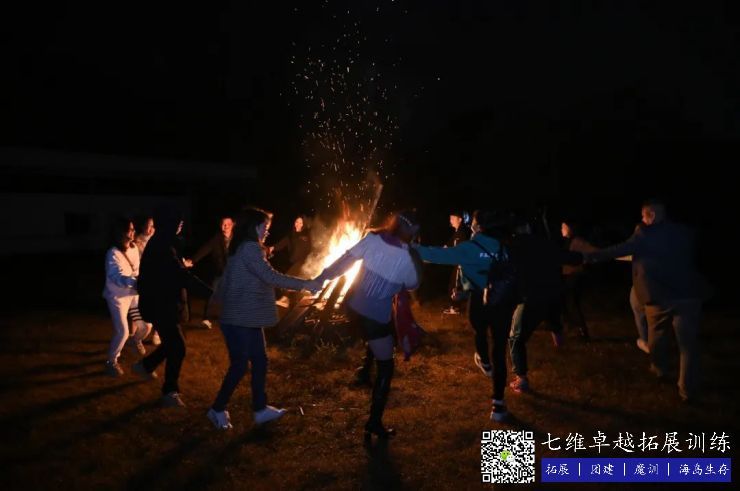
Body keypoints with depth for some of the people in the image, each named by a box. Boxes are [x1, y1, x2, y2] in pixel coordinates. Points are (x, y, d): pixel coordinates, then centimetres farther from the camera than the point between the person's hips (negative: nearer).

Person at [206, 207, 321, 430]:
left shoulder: (241, 249, 16)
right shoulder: (250, 248, -16)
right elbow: (271, 276, -23)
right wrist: (305, 284, -20)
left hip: (248, 319, 10)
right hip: (240, 320, -10)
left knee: (259, 362, 10)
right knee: (240, 365, -1)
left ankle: (260, 409, 17)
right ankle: (218, 409, 14)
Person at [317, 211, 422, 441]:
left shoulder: (373, 238, -7)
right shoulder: (406, 257, -16)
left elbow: (346, 260, -5)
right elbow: (412, 284, 3)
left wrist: (322, 277, 2)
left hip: (353, 304, 6)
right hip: (375, 315, -6)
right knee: (385, 367, 8)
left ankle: (366, 367, 43)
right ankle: (374, 424, 11)